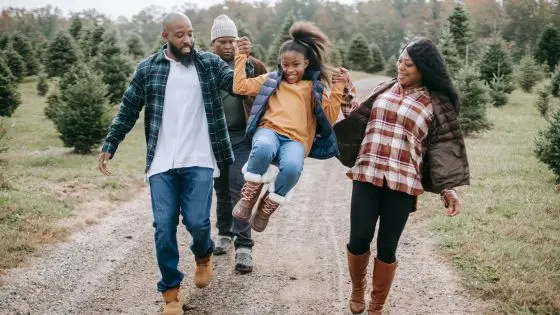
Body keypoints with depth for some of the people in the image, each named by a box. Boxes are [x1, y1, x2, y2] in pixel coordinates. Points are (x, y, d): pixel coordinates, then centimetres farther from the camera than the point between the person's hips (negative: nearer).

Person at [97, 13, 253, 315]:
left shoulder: (209, 63, 5)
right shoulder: (147, 69, 5)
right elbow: (128, 110, 11)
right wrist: (109, 145, 9)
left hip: (199, 161, -1)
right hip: (161, 164, 1)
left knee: (197, 221, -7)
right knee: (164, 227, -1)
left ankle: (203, 255, 29)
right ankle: (170, 291, 15)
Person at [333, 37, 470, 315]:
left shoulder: (436, 103, 2)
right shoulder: (384, 89, 12)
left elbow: (445, 146, 0)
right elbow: (357, 115, 22)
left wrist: (448, 188, -8)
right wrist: (346, 90, 10)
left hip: (402, 183, -2)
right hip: (367, 176, 2)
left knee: (387, 247, 3)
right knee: (358, 239, -3)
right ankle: (357, 290, 27)